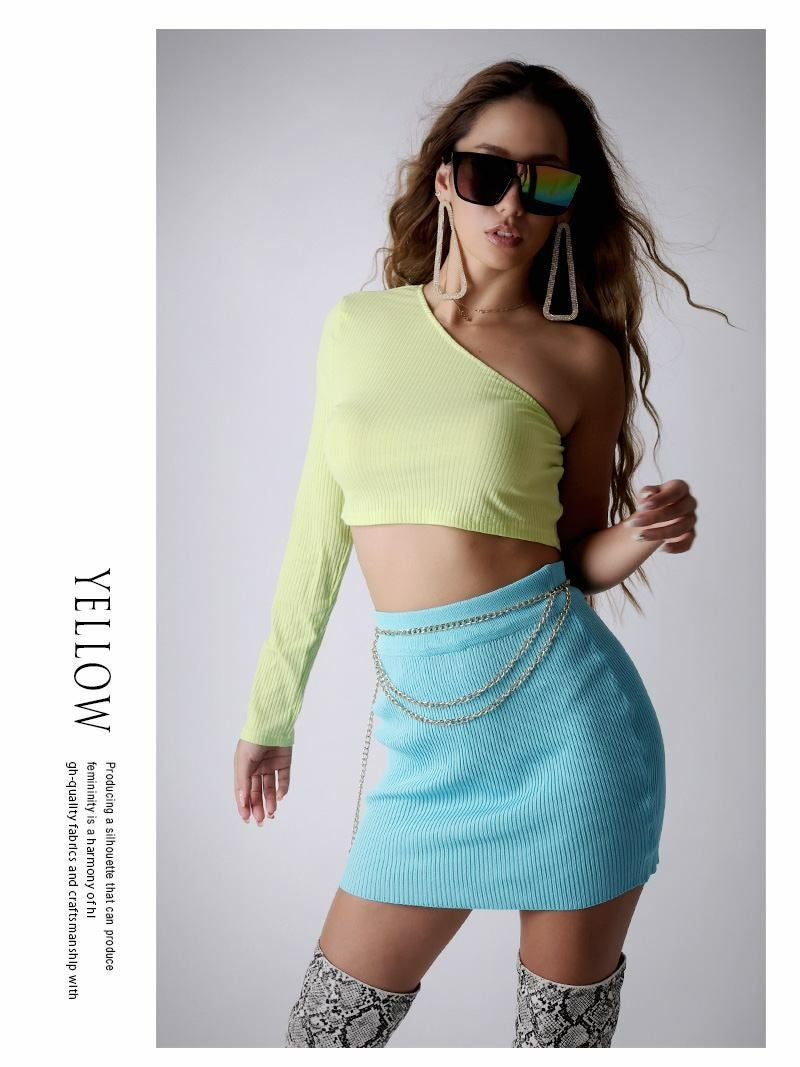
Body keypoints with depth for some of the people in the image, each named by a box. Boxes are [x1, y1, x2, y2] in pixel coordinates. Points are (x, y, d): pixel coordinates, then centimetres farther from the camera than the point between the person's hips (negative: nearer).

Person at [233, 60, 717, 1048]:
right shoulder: (356, 326, 7)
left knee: (564, 1025, 13)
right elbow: (320, 531, 12)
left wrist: (635, 540, -15)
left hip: (561, 712, -2)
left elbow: (580, 561, 8)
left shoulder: (583, 358, -1)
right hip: (424, 734, 3)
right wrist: (270, 712, 16)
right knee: (325, 1032, 9)